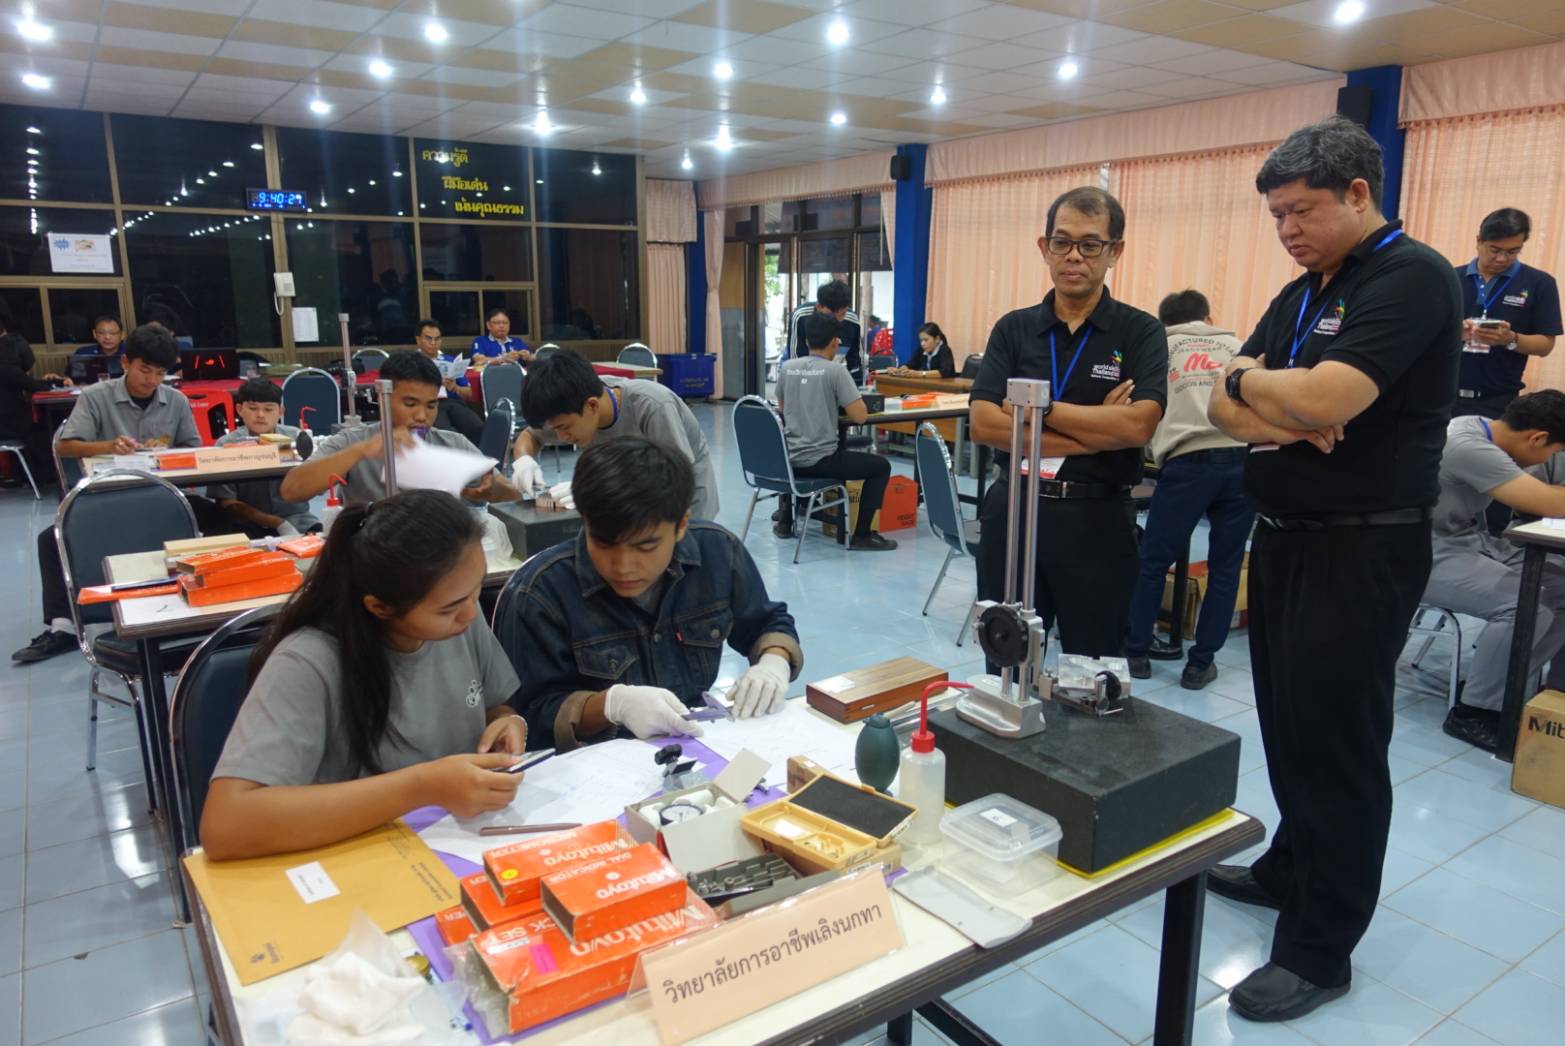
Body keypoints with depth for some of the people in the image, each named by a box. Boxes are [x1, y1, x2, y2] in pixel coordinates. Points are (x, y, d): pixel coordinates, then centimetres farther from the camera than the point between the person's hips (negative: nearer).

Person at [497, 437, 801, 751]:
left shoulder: (718, 551, -5)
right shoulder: (540, 591, -14)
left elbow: (768, 625, 10)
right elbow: (532, 715, -11)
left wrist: (774, 663, -10)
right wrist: (611, 704, -26)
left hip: (704, 746, 3)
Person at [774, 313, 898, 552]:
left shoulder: (786, 367, 4)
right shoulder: (835, 370, -11)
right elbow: (860, 416, -14)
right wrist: (842, 404, 7)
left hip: (788, 459, 6)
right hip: (820, 460, -6)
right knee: (881, 466, 9)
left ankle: (785, 521, 39)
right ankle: (861, 535, 6)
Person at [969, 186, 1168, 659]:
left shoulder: (1141, 332, -1)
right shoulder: (1013, 328, 5)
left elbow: (1137, 425, -18)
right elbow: (983, 423, -8)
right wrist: (1094, 432, -12)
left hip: (1097, 519, -2)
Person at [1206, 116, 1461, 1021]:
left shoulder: (1412, 277, -14)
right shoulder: (1301, 294, 13)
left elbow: (1323, 399, -27)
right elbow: (1227, 409, 5)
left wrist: (1252, 381, -7)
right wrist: (1288, 420, -15)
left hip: (1362, 550, -9)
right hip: (1284, 538, 9)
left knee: (1337, 743, 0)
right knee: (1288, 727, 19)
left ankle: (1320, 950, 13)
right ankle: (1289, 871, 38)